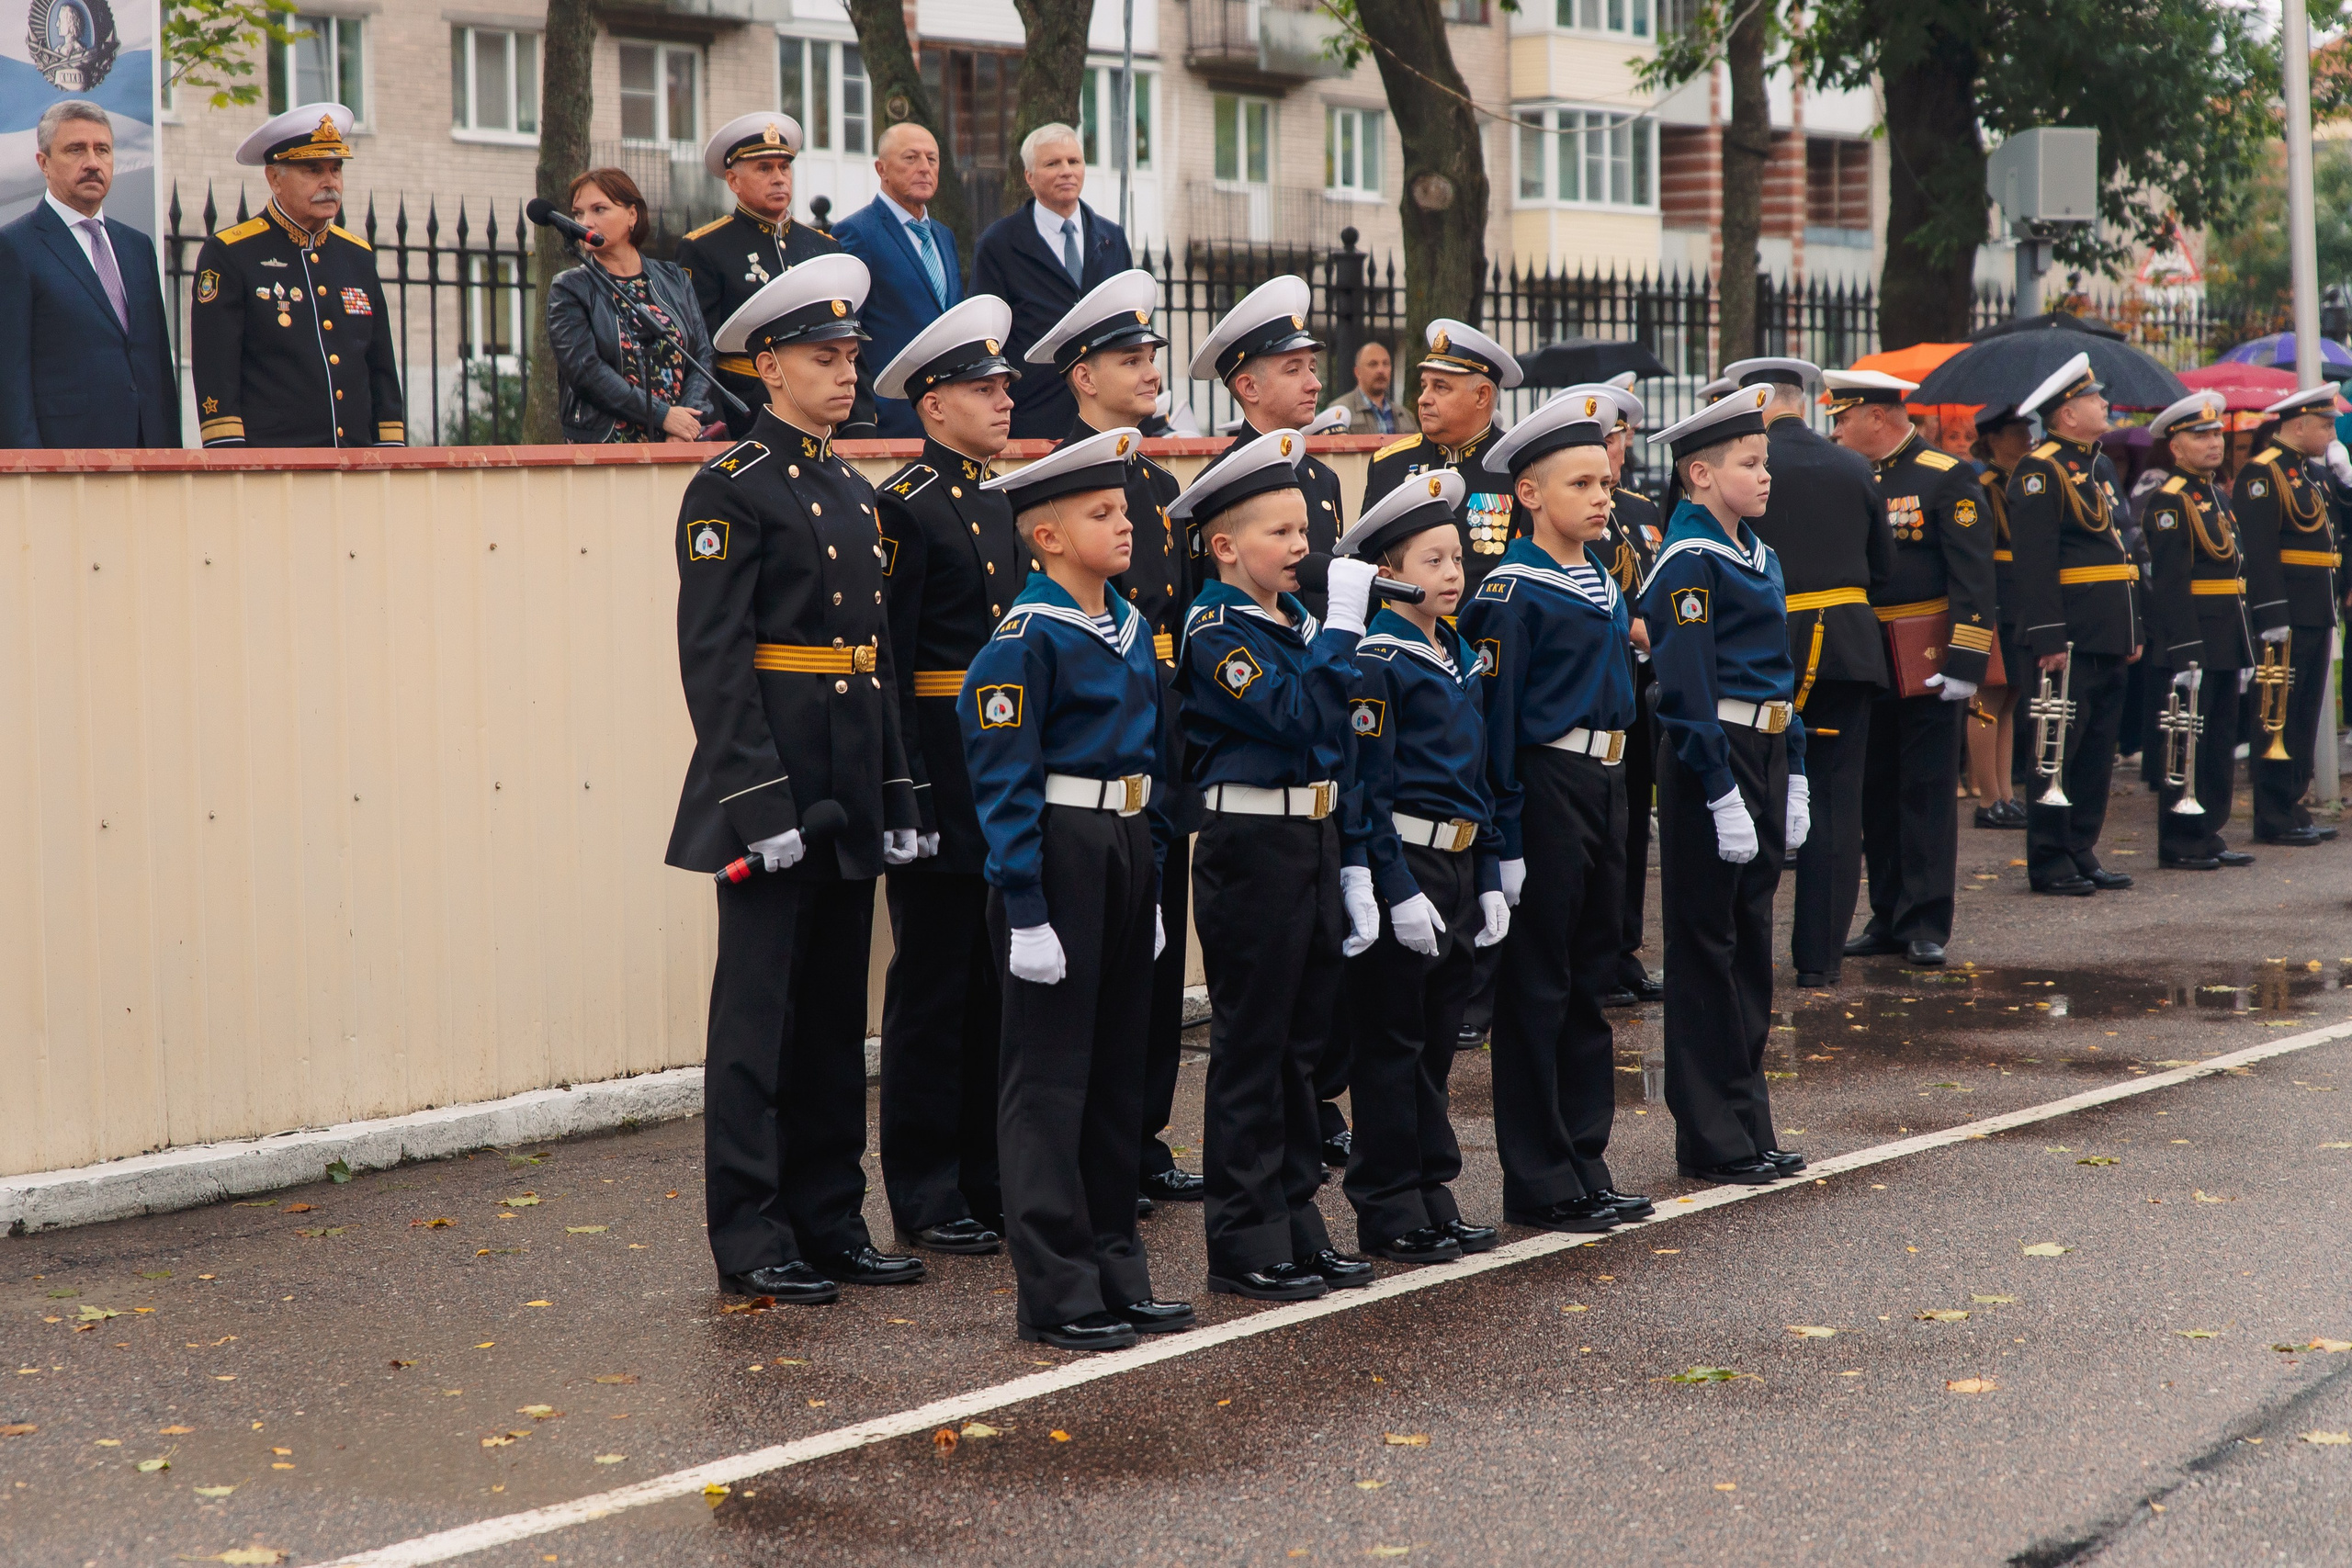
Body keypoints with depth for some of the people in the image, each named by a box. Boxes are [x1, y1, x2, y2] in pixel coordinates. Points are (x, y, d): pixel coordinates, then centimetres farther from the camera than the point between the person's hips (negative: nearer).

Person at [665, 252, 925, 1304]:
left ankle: (829, 1224, 19)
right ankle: (751, 1243, 3)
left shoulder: (850, 492, 15)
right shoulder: (731, 489, -9)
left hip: (848, 790, 8)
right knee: (759, 1013, -2)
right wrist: (763, 805, -20)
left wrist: (896, 797, 13)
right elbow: (712, 657, -15)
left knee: (835, 1010, 12)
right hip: (772, 777, -8)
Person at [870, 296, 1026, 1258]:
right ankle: (926, 1196, 6)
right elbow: (887, 661, -14)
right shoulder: (903, 507, -10)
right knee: (934, 985, -1)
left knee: (997, 977, 11)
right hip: (943, 766, -8)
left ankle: (987, 1175, 19)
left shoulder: (998, 504, 15)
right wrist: (910, 791, -18)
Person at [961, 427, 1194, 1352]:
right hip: (1058, 853, -8)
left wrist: (1150, 881, 16)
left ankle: (1114, 1273, 21)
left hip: (1126, 850, 8)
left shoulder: (1131, 629, 12)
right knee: (1051, 1073, -2)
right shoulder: (1028, 637, -12)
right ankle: (1055, 1294, 3)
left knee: (1117, 1065, 13)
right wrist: (1024, 912, -19)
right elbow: (1003, 781, -15)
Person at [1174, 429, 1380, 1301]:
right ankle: (1245, 1242, 5)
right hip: (1251, 846, -8)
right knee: (1252, 1047, -2)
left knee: (1302, 1041, 13)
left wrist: (1352, 869, 15)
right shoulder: (1217, 632, -12)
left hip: (1314, 842, 8)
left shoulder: (1296, 621, 13)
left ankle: (1296, 1225, 21)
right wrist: (1343, 623, -23)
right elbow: (1301, 716, -26)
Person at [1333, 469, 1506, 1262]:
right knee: (1391, 1042, 0)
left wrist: (1489, 878, 11)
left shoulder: (1462, 657, 12)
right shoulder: (1376, 663, -12)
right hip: (1402, 866, -8)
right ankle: (1388, 1208, 6)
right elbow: (1368, 791, -15)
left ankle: (1433, 1194, 20)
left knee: (1437, 1037, 13)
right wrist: (1399, 893, -19)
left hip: (1458, 864, 8)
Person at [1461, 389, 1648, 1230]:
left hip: (1604, 780, 9)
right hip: (1546, 786, -9)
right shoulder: (1514, 590, -14)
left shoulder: (1603, 577, 12)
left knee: (1591, 975, 13)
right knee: (1538, 985, -1)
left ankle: (1584, 1162, 21)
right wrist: (1506, 836, -18)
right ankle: (1539, 1183, 5)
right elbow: (1495, 713, -16)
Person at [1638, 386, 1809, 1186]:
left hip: (1763, 757, 9)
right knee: (1708, 945, -2)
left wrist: (1792, 775, 15)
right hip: (1710, 760, -9)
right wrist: (1721, 792, -20)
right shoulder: (1690, 562, -13)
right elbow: (1686, 688, -17)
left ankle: (1748, 1125, 21)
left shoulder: (1757, 556, 14)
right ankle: (1713, 1140, 4)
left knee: (1751, 941, 13)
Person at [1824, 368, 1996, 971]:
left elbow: (1974, 577, -13)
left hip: (1928, 662, -6)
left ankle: (1926, 924, 1)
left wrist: (1966, 662, -19)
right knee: (1877, 793, 9)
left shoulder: (1947, 477, -8)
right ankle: (1888, 917, 16)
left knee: (1927, 791, -2)